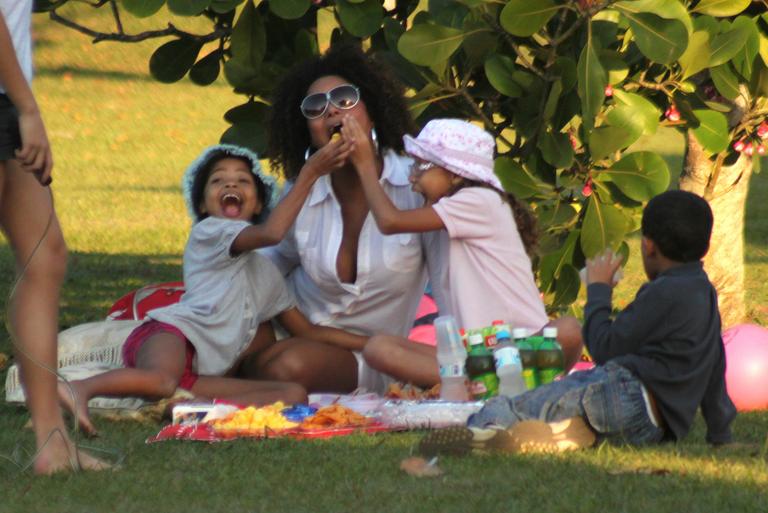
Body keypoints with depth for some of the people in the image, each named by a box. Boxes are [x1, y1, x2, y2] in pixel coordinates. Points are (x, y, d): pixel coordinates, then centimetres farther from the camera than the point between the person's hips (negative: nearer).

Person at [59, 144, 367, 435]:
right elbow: (271, 232, -12)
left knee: (294, 395, -13)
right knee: (161, 380, -44)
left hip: (200, 375, 8)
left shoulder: (264, 271, 32)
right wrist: (309, 174, -9)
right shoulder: (208, 231, 8)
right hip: (170, 333, -8)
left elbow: (307, 332, 35)